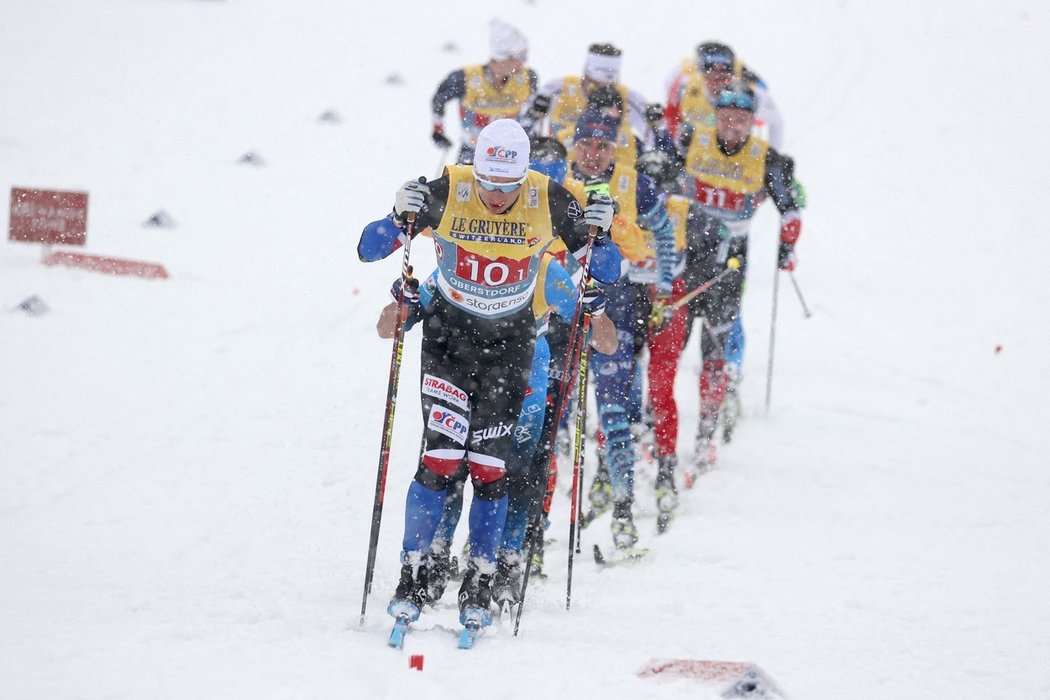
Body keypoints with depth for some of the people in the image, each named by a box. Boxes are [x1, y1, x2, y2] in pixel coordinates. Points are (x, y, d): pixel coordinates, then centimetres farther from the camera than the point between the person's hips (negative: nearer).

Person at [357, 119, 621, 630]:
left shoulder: (548, 201, -15)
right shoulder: (445, 193, -18)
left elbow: (607, 272, -6)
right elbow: (368, 251, -12)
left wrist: (598, 235, -26)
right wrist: (401, 217, -31)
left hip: (511, 341, 1)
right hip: (449, 333, -1)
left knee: (489, 466, -4)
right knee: (441, 459, -12)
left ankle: (479, 587, 8)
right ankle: (412, 578, -1)